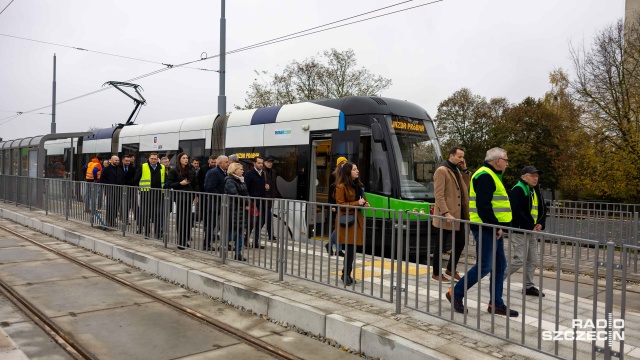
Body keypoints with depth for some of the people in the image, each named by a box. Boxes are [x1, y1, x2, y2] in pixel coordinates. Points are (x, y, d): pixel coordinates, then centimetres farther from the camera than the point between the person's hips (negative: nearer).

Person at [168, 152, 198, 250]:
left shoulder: (191, 170, 9)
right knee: (180, 219, -3)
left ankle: (186, 240, 14)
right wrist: (180, 183, -16)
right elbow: (170, 184, -2)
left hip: (189, 196, 4)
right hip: (180, 197, -3)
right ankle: (181, 242, 1)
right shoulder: (174, 171, -1)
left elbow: (195, 183, 11)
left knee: (188, 219, 4)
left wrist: (196, 195, 2)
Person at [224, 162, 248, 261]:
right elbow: (235, 196, -20)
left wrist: (247, 204, 2)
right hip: (233, 211, -9)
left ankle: (238, 254, 14)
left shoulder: (241, 180, 17)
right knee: (232, 232, -8)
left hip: (241, 210, 9)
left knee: (239, 232, 9)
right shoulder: (230, 181, -11)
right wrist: (246, 204, -16)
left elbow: (246, 194, 19)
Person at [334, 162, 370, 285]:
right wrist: (357, 203, -18)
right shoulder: (341, 186, -10)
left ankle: (347, 273, 17)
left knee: (353, 247, 8)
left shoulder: (358, 185, 16)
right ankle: (346, 274, 4)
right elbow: (340, 204, -13)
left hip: (357, 218, 8)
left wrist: (364, 203, 5)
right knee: (351, 247, -8)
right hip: (346, 220, -8)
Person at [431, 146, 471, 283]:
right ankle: (436, 273, 15)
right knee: (441, 244, 3)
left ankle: (451, 269, 29)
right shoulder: (441, 170, -12)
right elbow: (439, 195, -18)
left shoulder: (457, 170, 16)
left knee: (461, 241, 13)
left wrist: (465, 170, 4)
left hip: (459, 213, 9)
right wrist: (446, 214, -25)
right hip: (448, 216, -8)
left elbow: (465, 188, 12)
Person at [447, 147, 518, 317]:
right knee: (484, 266, -8)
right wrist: (496, 227, -18)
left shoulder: (491, 176, 20)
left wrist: (498, 227, 15)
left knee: (499, 266, 11)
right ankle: (456, 293, 4)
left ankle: (496, 304, 18)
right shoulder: (485, 176, -14)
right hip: (486, 229, -11)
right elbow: (483, 205, -23)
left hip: (493, 229, 11)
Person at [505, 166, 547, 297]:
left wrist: (540, 224, -1)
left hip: (533, 231, 9)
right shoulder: (517, 190, -14)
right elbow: (518, 212, -22)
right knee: (520, 260, -9)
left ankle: (529, 286, 21)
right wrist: (530, 227, -18)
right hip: (520, 231, -9)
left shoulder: (536, 191, 15)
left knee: (533, 260, 11)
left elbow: (542, 209, 17)